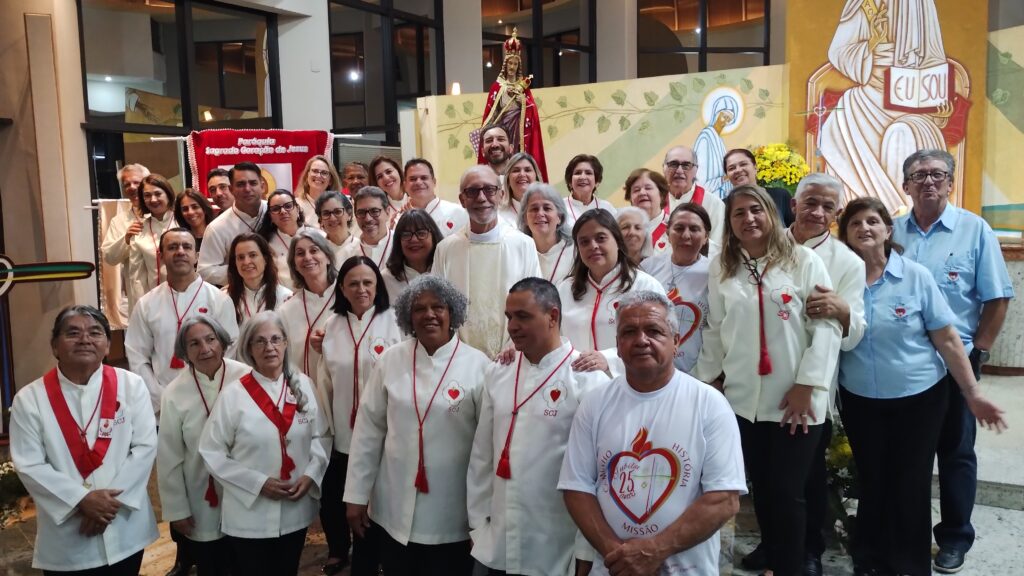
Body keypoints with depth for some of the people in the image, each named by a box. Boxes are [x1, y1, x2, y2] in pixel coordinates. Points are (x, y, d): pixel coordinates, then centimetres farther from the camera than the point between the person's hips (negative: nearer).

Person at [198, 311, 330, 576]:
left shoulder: (303, 385, -1)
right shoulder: (234, 394, -11)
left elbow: (320, 437, 6)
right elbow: (212, 452, -8)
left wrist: (310, 475, -10)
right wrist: (258, 483, -15)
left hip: (296, 511, 3)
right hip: (249, 517, -3)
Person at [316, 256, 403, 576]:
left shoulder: (393, 322, -8)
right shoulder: (332, 325, 6)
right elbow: (325, 382, 9)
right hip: (340, 435, 4)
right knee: (331, 501, 14)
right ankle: (338, 550, 44)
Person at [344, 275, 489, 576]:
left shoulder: (478, 365, -8)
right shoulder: (391, 359, 0)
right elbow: (368, 429, 3)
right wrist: (357, 495, 3)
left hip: (452, 517, -2)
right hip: (393, 510, 3)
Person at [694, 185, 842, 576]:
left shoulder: (804, 261, -3)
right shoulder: (721, 268, 7)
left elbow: (826, 326, -7)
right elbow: (715, 330, 12)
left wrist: (807, 384, -11)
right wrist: (710, 378, 10)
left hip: (794, 400, -3)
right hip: (742, 399, 3)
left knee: (787, 492, 1)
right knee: (760, 487, 14)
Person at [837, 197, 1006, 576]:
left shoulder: (916, 276, -9)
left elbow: (947, 339, -5)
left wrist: (973, 394, -5)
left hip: (919, 397, -1)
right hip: (861, 401, 2)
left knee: (910, 486, 7)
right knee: (871, 484, 13)